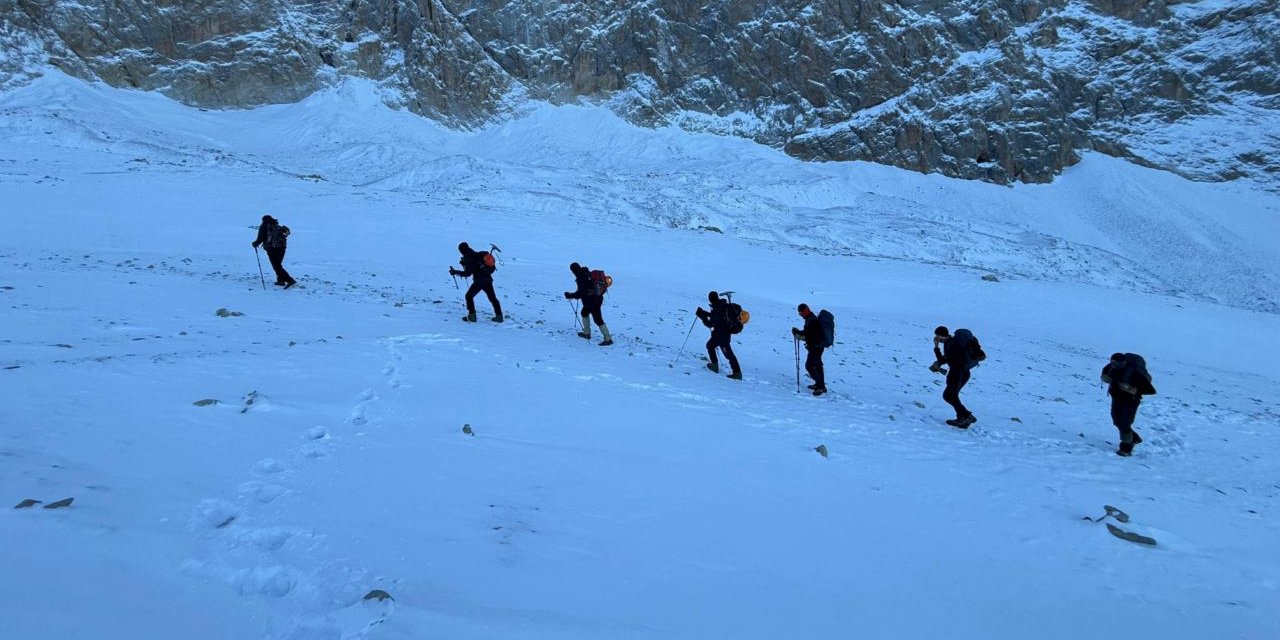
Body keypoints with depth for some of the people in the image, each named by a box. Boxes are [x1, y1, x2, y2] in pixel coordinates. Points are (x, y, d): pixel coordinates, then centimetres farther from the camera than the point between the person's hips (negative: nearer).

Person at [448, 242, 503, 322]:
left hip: (479, 280, -8)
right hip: (488, 279, 8)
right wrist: (465, 263, 21)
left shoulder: (469, 259, -12)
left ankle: (472, 316, 2)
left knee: (469, 296, 6)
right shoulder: (477, 254, 11)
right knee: (492, 298, 15)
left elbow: (468, 273, -14)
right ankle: (499, 316, 17)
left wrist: (455, 272, -7)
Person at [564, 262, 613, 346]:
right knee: (584, 313, 26)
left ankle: (608, 339, -4)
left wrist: (570, 295, -13)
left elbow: (580, 293, -24)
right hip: (597, 298, 10)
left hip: (592, 302, -10)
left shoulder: (581, 279, -20)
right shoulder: (588, 273, 7)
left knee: (598, 320, -6)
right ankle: (586, 333, 36)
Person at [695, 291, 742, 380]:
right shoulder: (722, 305, 2)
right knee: (710, 345, 22)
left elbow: (710, 324, -19)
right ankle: (714, 365, 29)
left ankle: (737, 373, 2)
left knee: (728, 353, -3)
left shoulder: (717, 309, -26)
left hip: (722, 335, -10)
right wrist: (705, 313, 15)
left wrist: (702, 316, -10)